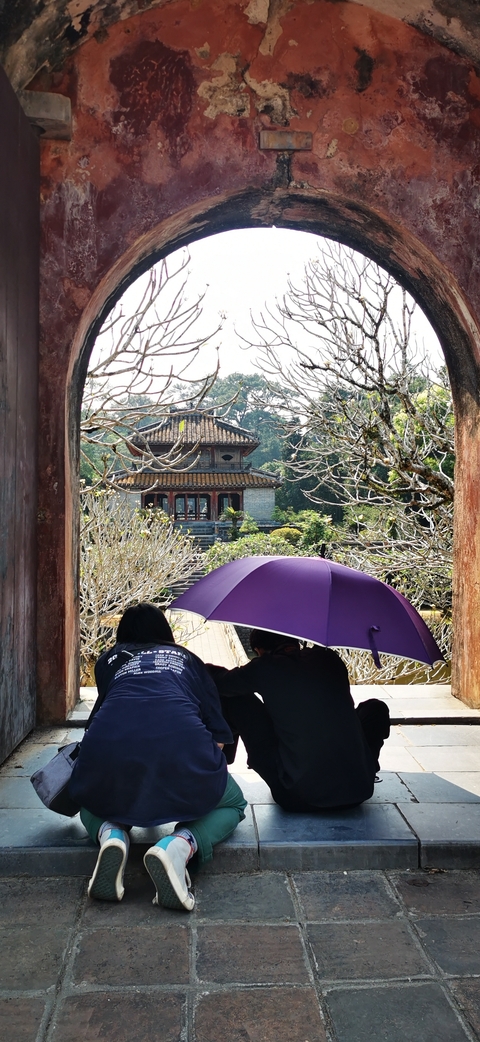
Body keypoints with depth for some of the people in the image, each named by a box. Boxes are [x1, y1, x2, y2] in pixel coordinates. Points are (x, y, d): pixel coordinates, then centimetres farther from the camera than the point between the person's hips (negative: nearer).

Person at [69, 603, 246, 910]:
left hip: (108, 747, 2)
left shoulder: (109, 659, 31)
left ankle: (110, 834, 0)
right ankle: (180, 845, -6)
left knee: (91, 804, 37)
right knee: (233, 804, 27)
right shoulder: (187, 658, 30)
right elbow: (218, 732, 23)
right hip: (181, 744, -2)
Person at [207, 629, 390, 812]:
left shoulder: (265, 667, -2)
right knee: (375, 708, 29)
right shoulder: (330, 659, 8)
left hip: (295, 796, -3)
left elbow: (217, 681, 13)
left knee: (234, 700, 9)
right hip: (357, 790, 3)